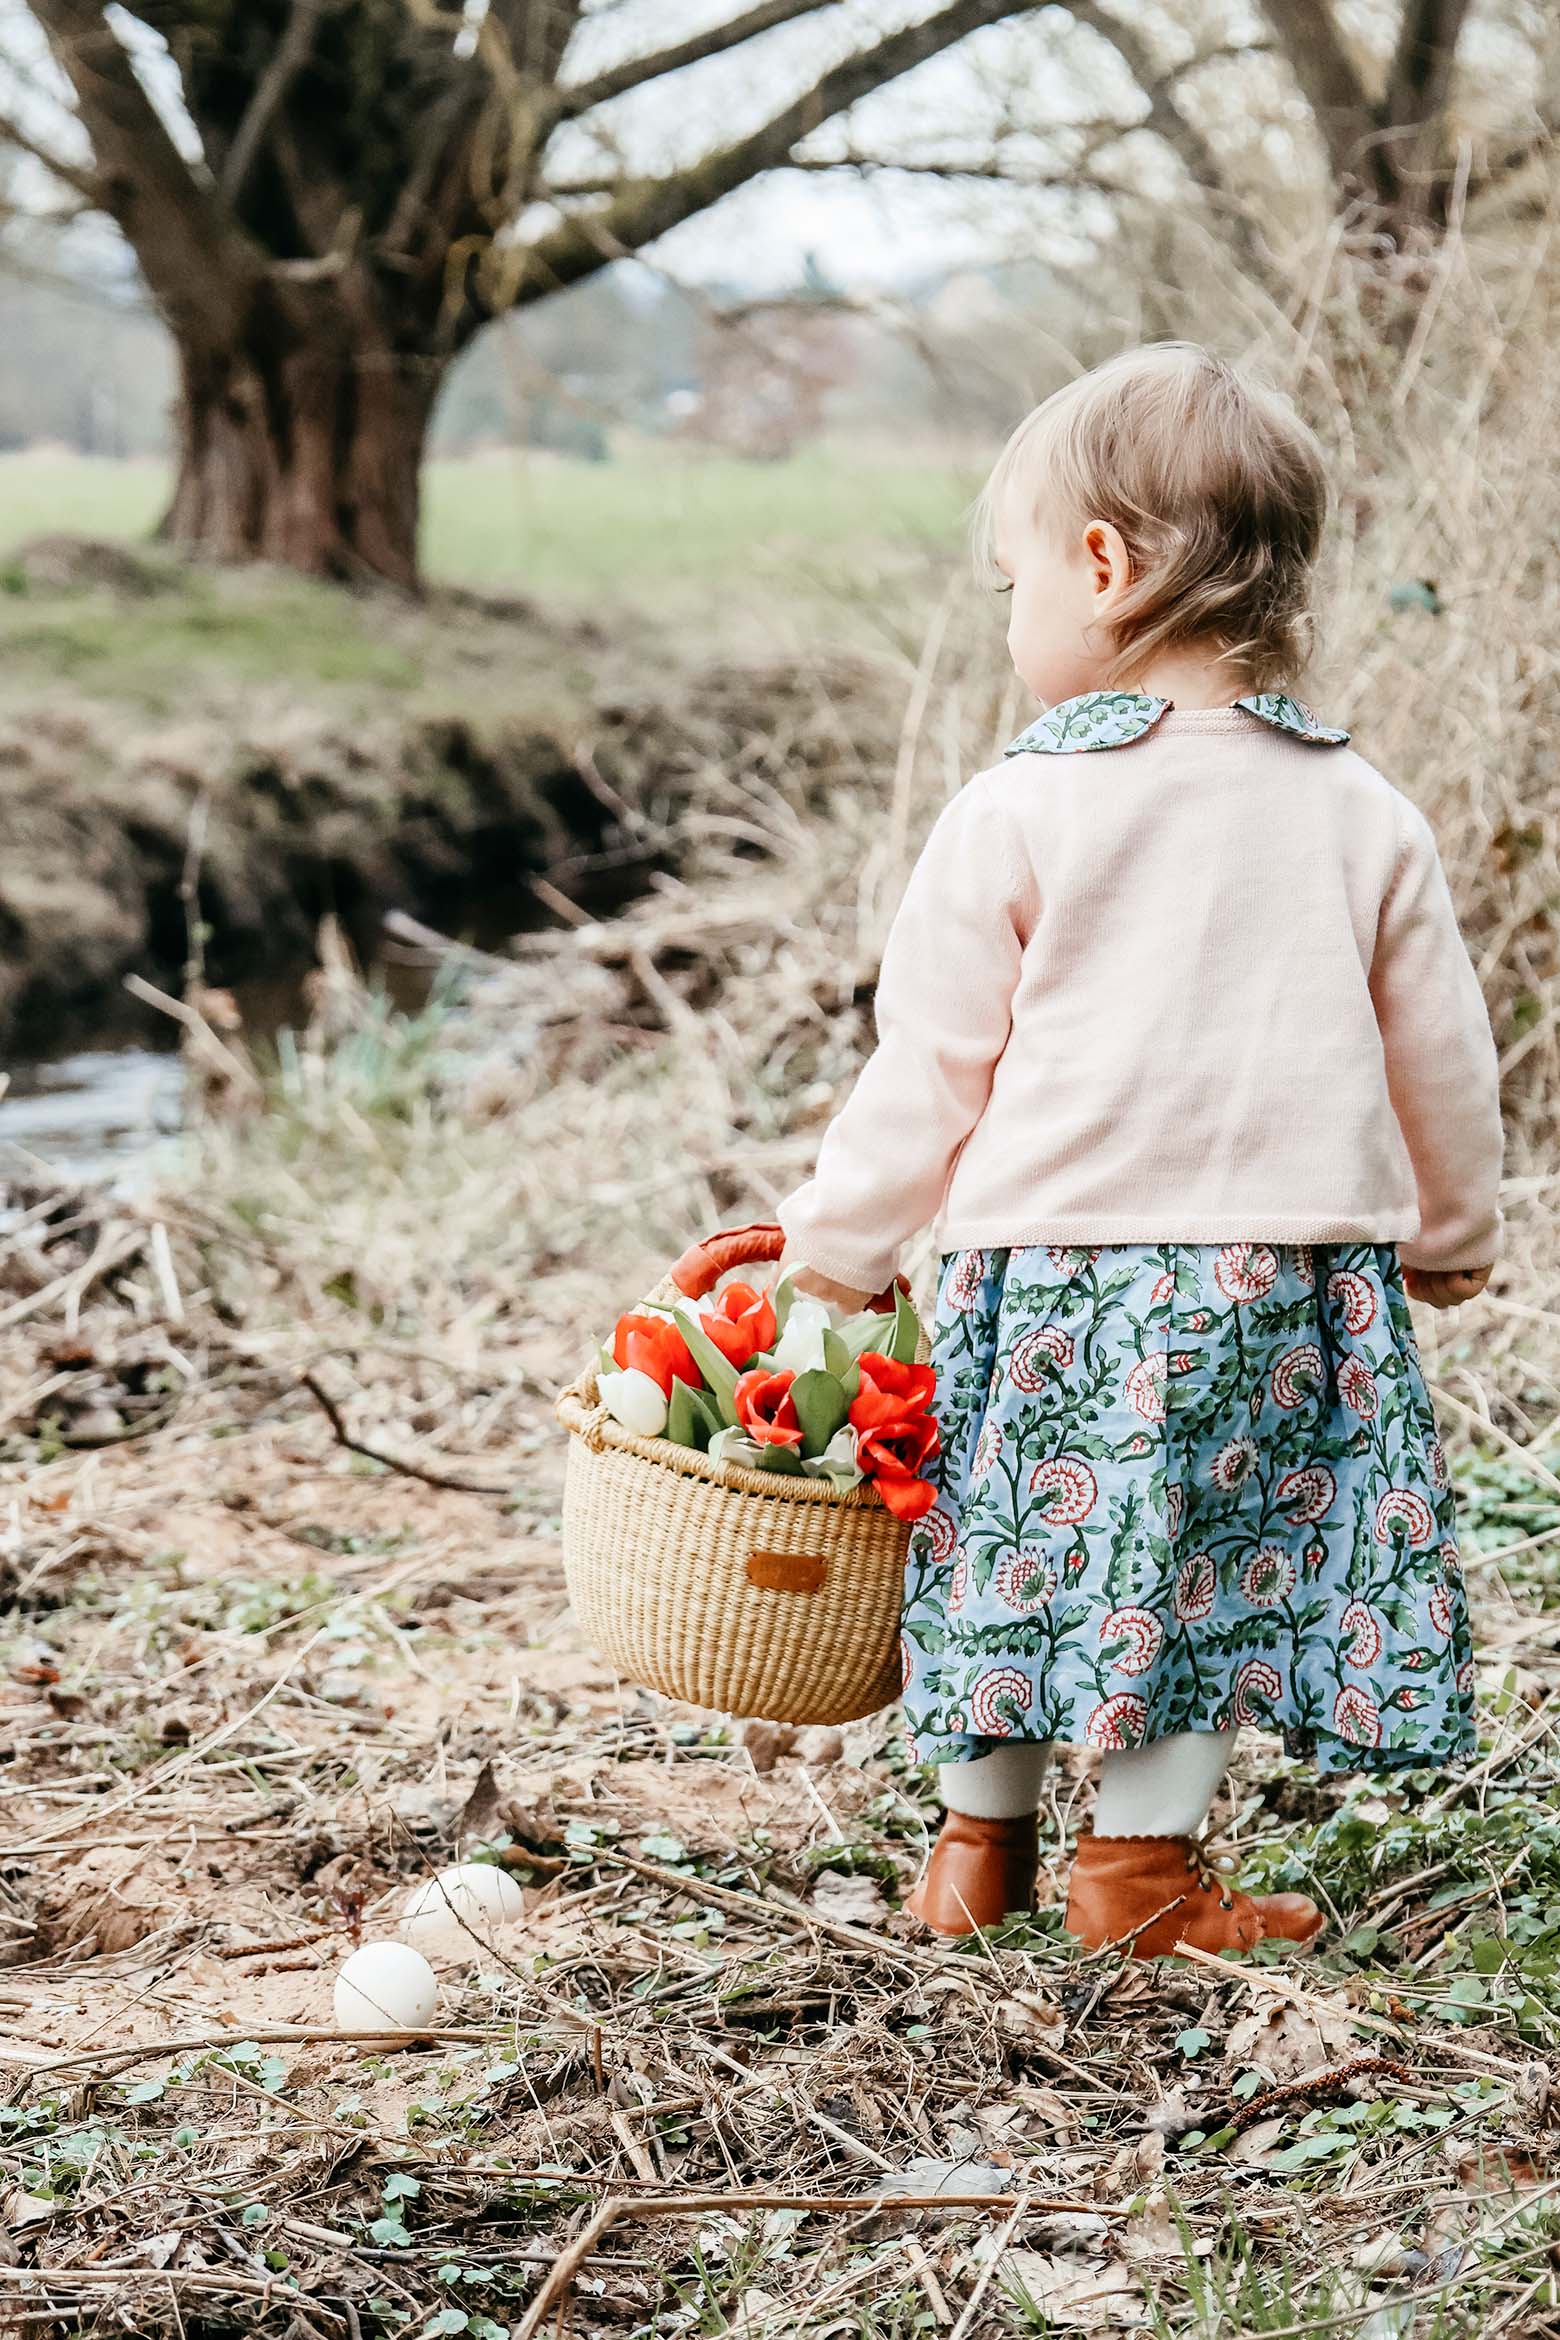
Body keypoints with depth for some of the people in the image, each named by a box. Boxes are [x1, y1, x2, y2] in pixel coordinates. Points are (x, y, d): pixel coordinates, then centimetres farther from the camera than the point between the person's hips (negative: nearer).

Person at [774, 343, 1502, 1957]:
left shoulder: (1017, 815, -7)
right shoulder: (1361, 815, 3)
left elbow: (928, 1072, -3)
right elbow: (1442, 1065, 11)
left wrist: (831, 1250, 10)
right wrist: (1451, 1239, 27)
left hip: (1057, 1254, -1)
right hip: (1296, 1265, 2)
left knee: (1029, 1527, 13)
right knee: (1226, 1560, 10)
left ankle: (980, 1841, 24)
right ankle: (1145, 1863, 13)